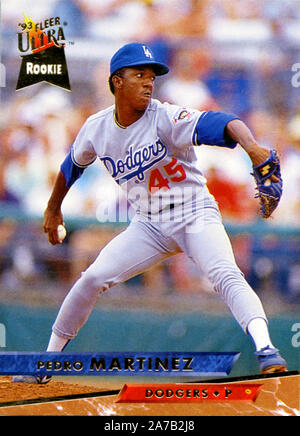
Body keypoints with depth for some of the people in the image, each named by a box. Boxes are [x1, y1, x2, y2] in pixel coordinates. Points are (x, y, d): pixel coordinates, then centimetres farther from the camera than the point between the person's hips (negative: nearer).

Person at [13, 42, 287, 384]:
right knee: (92, 279, -4)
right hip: (149, 226, 4)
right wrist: (53, 209, 30)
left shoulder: (165, 118, -19)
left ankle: (265, 348, -39)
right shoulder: (97, 128, -3)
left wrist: (251, 146, -56)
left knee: (225, 275, -29)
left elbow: (218, 124, -36)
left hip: (196, 217, -4)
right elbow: (73, 164, 19)